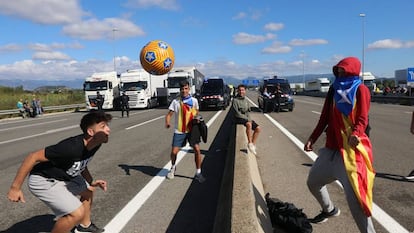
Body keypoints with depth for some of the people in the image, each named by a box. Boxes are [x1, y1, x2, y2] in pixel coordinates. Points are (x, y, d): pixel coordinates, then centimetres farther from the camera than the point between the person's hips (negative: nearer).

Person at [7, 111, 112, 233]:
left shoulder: (95, 144, -11)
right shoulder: (71, 147, -36)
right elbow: (33, 157, -29)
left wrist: (91, 182, -3)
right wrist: (15, 187, -22)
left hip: (64, 176, 9)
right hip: (43, 181, -9)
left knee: (88, 191, 24)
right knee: (78, 213, -18)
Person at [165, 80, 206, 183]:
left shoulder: (194, 100, 1)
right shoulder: (175, 101, -3)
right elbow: (169, 114, -6)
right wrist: (167, 122, -26)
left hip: (192, 129, 1)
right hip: (179, 131, 0)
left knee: (197, 149, -11)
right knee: (174, 152, 0)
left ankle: (198, 173, 5)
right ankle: (173, 168, 32)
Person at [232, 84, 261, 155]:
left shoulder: (246, 100, 15)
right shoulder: (235, 100, -6)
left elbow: (248, 111, 15)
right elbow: (237, 113, -13)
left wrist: (249, 118, -6)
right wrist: (247, 119, -16)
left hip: (247, 118, 7)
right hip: (239, 118, -7)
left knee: (258, 128, -9)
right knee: (249, 124, -35)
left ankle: (253, 144, -3)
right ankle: (250, 144, -28)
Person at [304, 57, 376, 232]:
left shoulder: (360, 89, -4)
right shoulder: (334, 91, 12)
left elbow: (362, 119, -12)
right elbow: (324, 118, 12)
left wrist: (355, 135, -32)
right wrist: (312, 139, 5)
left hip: (352, 149, -7)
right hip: (331, 148, 8)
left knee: (354, 196, -16)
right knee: (313, 182, 20)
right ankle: (329, 210, 46)